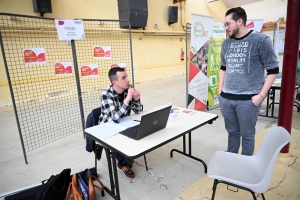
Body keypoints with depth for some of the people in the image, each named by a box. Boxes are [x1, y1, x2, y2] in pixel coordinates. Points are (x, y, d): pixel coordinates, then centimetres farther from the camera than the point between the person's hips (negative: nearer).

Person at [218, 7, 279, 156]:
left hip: (248, 99, -4)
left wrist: (261, 95, -10)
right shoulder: (226, 43, 11)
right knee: (232, 132, 15)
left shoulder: (260, 40, -5)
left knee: (247, 135, 7)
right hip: (226, 98, 5)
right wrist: (220, 91, 13)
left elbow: (273, 70, -4)